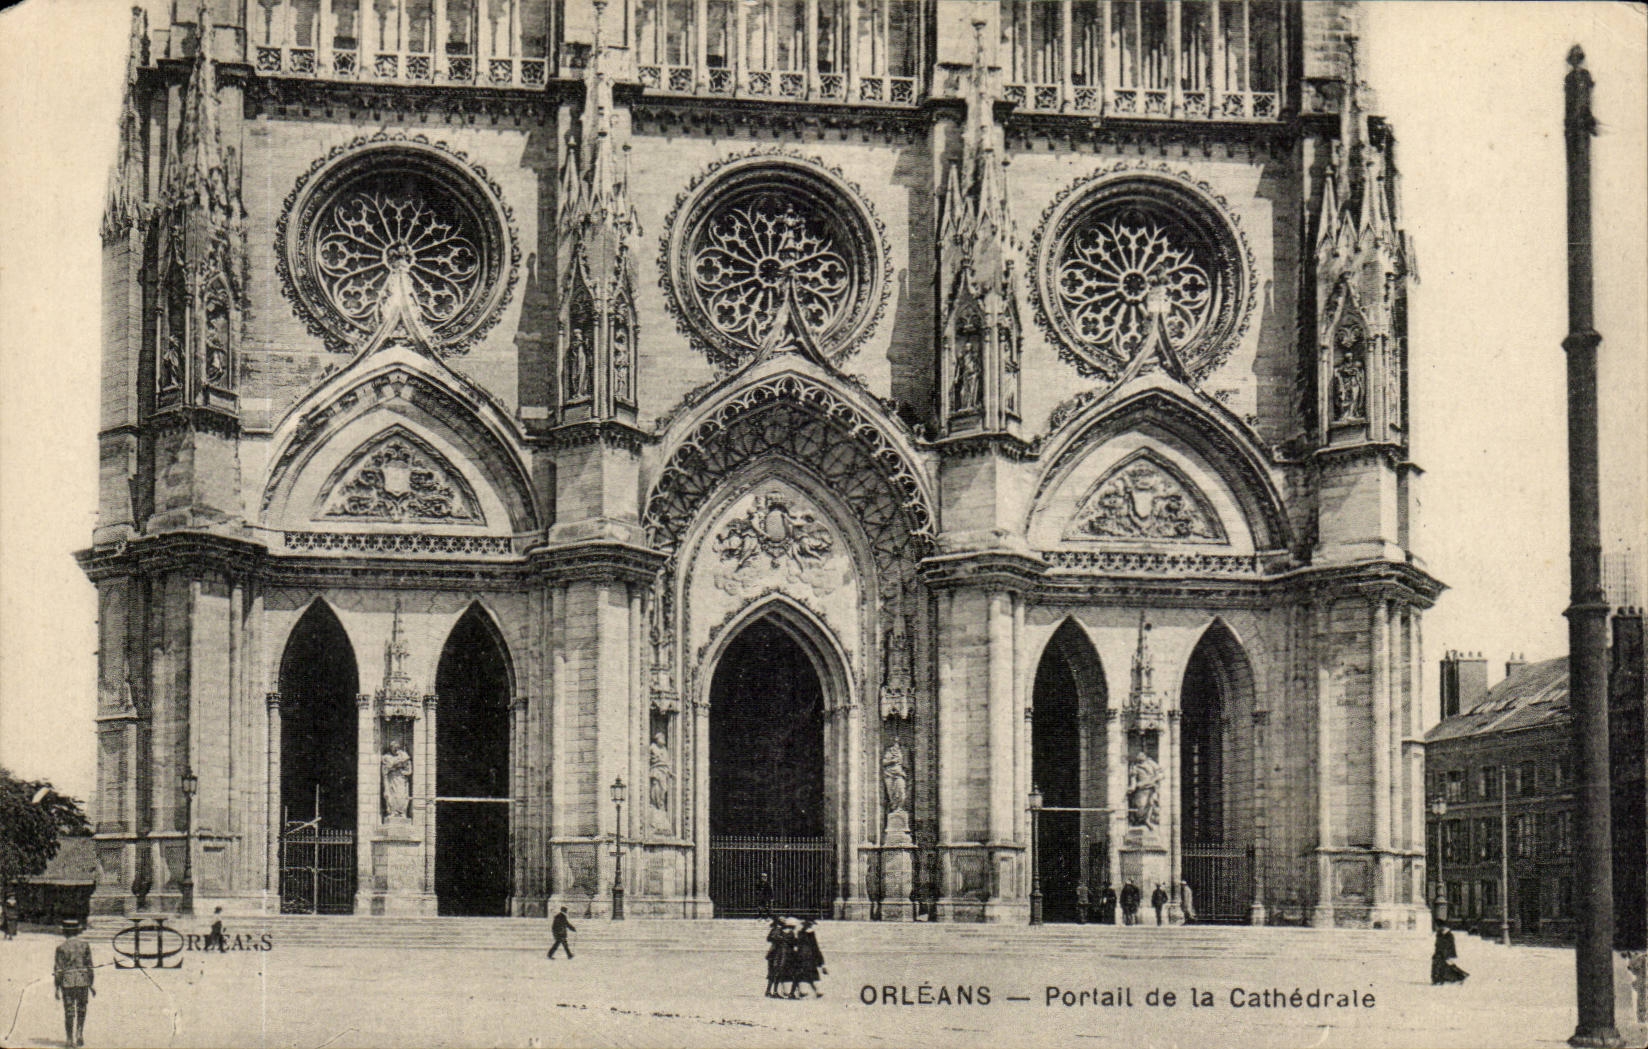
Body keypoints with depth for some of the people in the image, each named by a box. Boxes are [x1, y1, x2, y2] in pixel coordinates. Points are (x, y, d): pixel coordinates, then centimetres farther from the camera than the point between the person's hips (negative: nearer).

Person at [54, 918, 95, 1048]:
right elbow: (89, 967, 2)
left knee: (69, 1012, 6)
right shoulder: (84, 945, -1)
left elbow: (58, 970, -6)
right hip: (83, 981, 1)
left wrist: (56, 987, 1)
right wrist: (91, 984, 9)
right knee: (81, 1010, 18)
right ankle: (79, 1035, 8)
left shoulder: (61, 948, -6)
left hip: (67, 982, -1)